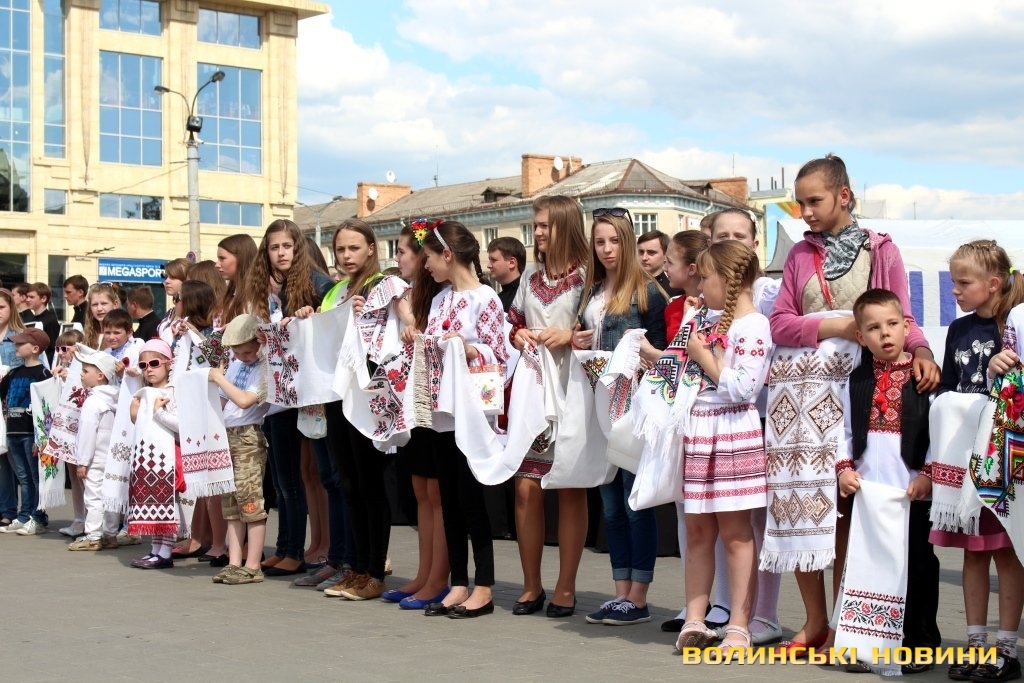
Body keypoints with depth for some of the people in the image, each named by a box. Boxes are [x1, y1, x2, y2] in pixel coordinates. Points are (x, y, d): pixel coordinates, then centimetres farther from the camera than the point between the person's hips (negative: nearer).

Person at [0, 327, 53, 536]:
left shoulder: (42, 374, -8)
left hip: (31, 433, -7)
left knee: (37, 477, 0)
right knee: (23, 478, 12)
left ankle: (38, 520, 3)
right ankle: (24, 518, 17)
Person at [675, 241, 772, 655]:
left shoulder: (753, 326, -12)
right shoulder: (715, 322, 15)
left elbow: (743, 388, -21)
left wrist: (703, 357, -12)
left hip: (733, 434, -8)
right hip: (699, 430, 8)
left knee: (735, 533, -2)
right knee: (698, 530, 9)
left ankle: (739, 626, 4)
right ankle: (694, 621, 15)